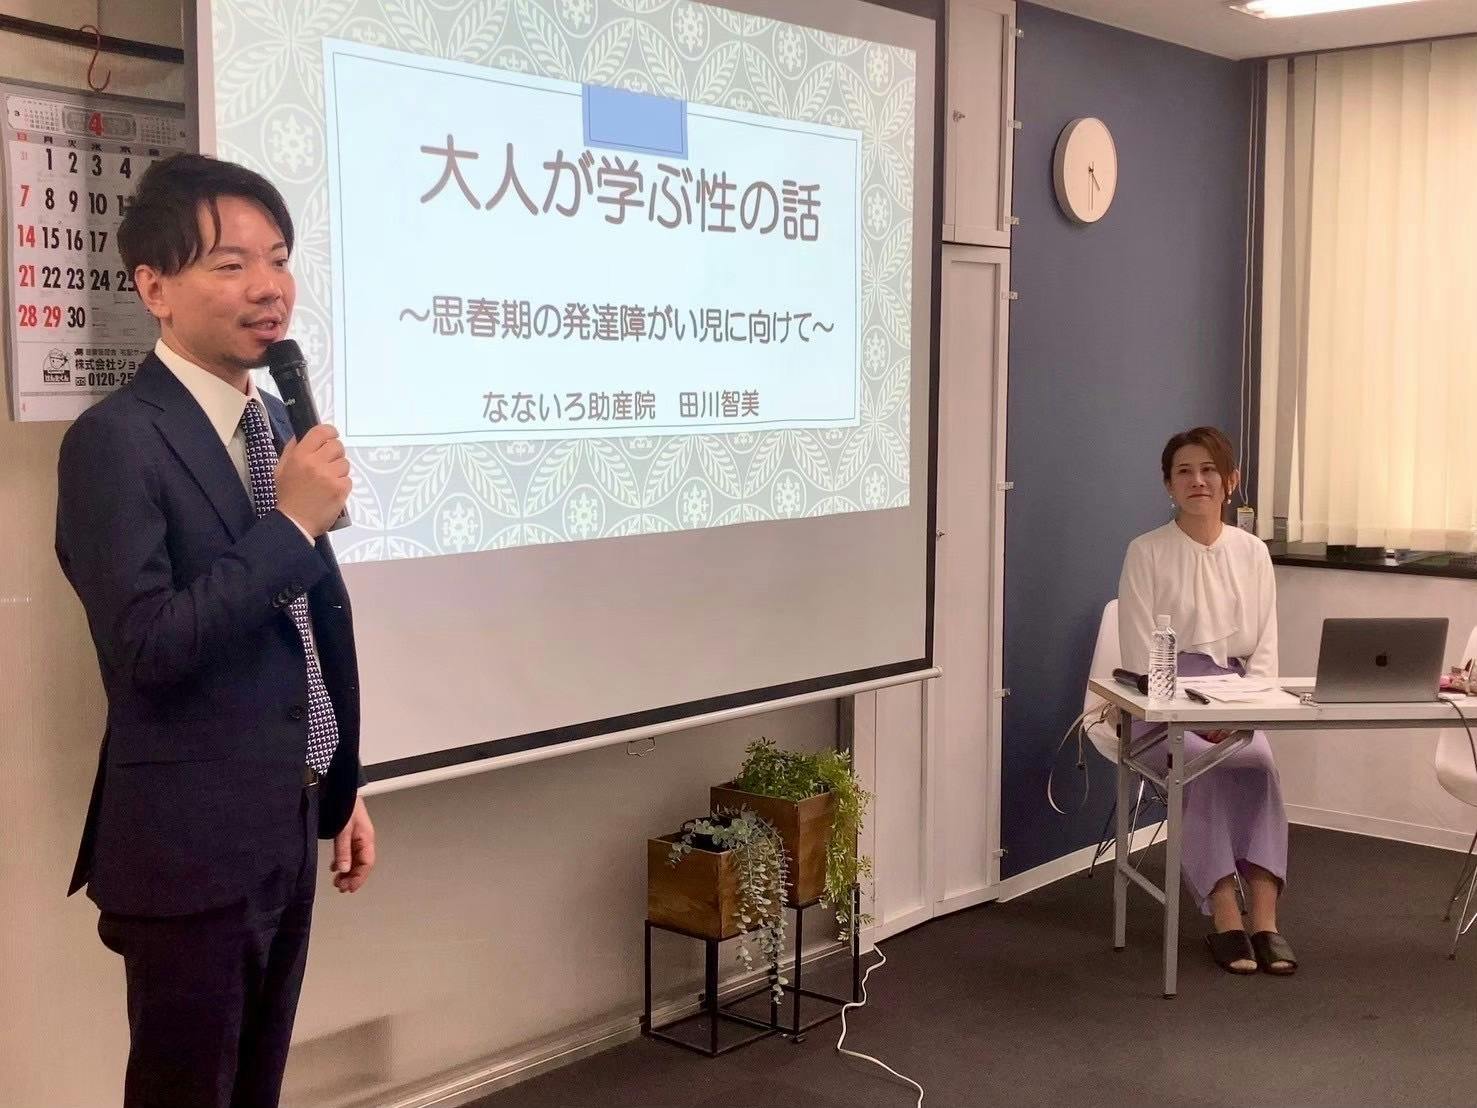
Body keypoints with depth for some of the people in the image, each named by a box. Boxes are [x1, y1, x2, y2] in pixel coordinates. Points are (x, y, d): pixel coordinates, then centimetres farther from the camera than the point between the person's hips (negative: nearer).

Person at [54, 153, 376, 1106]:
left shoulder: (278, 423, 9)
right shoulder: (116, 440, -16)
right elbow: (147, 647, -24)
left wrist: (341, 788, 16)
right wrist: (293, 523, -23)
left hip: (285, 829, 8)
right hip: (189, 844, -7)